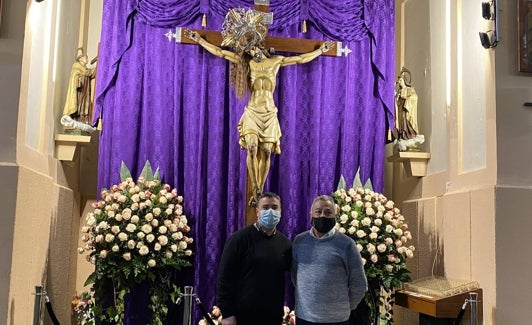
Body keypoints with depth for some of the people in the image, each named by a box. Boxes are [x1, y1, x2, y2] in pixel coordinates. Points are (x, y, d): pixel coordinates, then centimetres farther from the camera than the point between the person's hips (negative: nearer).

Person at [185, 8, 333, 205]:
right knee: (252, 148, -15)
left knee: (266, 151, -2)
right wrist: (199, 40, 5)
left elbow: (302, 58, 17)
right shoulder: (245, 62, 8)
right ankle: (255, 191, -9)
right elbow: (219, 52, 7)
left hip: (269, 113, 1)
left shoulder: (276, 61, 9)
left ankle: (260, 191, 5)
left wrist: (321, 50, 20)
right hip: (252, 112, -1)